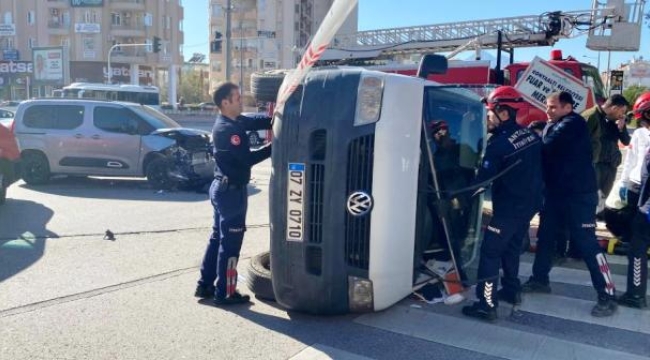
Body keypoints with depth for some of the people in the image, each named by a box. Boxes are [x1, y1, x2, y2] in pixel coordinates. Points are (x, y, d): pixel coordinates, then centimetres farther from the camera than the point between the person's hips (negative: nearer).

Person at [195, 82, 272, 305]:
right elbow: (248, 158, -23)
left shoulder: (234, 121, 9)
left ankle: (205, 285, 26)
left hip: (223, 188, 10)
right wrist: (273, 147, -16)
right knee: (230, 242, 0)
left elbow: (256, 122, 2)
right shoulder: (226, 129, -21)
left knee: (218, 238, 16)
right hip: (231, 191, -10)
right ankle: (224, 293, 10)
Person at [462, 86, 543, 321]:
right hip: (529, 204, 8)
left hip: (509, 208, -8)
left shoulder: (499, 143, -21)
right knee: (511, 247, 22)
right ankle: (511, 291, 35)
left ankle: (487, 305, -4)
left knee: (490, 252, -3)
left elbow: (483, 179, -17)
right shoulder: (531, 135, 3)